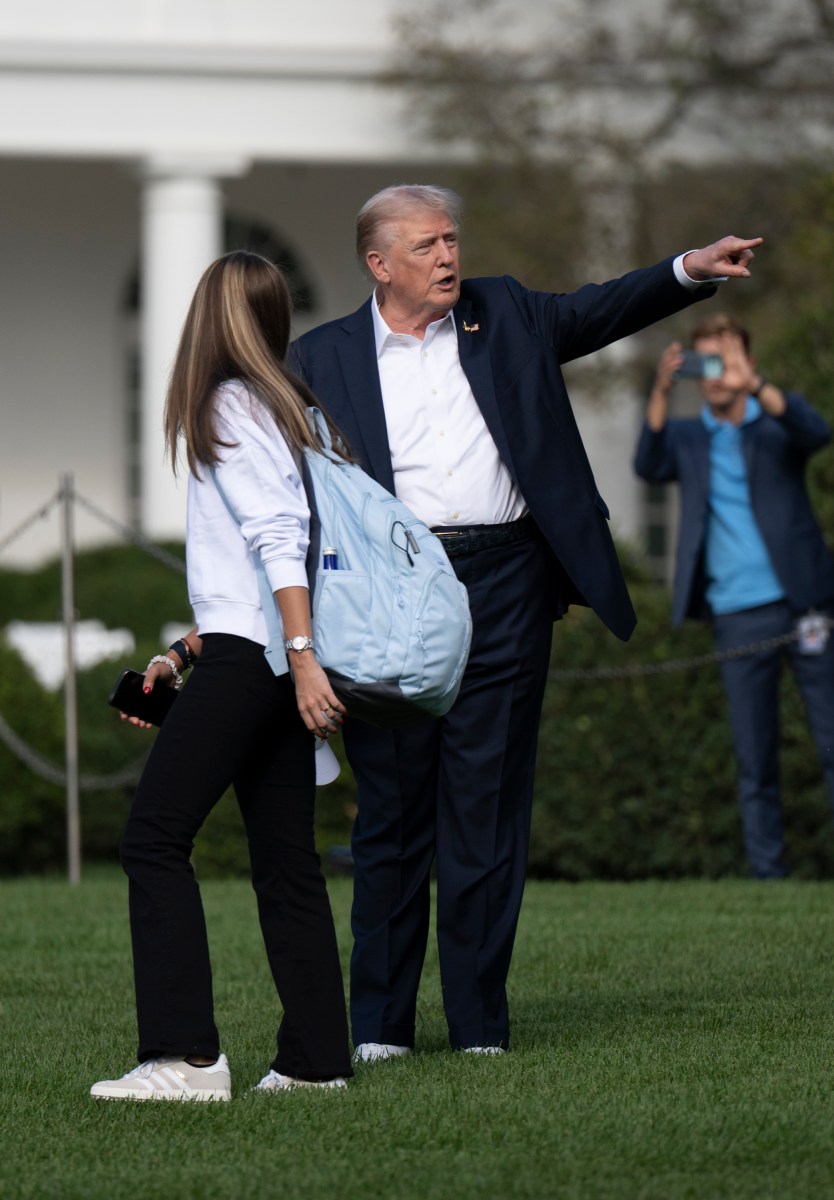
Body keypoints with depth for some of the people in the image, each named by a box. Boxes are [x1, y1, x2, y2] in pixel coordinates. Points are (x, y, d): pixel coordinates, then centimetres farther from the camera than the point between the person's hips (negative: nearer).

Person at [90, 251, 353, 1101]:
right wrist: (185, 653, 22)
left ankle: (185, 1056, -18)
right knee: (285, 860, 9)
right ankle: (315, 1057, 8)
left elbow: (279, 538, -18)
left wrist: (301, 656, -24)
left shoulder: (232, 405, -7)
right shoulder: (278, 403, 20)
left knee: (154, 838, -11)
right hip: (281, 663, 10)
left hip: (252, 657, -10)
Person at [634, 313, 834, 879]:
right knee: (754, 756, 2)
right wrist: (662, 392, -24)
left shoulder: (776, 422, 7)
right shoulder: (687, 438, 12)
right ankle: (768, 874, 5)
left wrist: (755, 383, -31)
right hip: (738, 614, 1)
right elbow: (650, 466, -8)